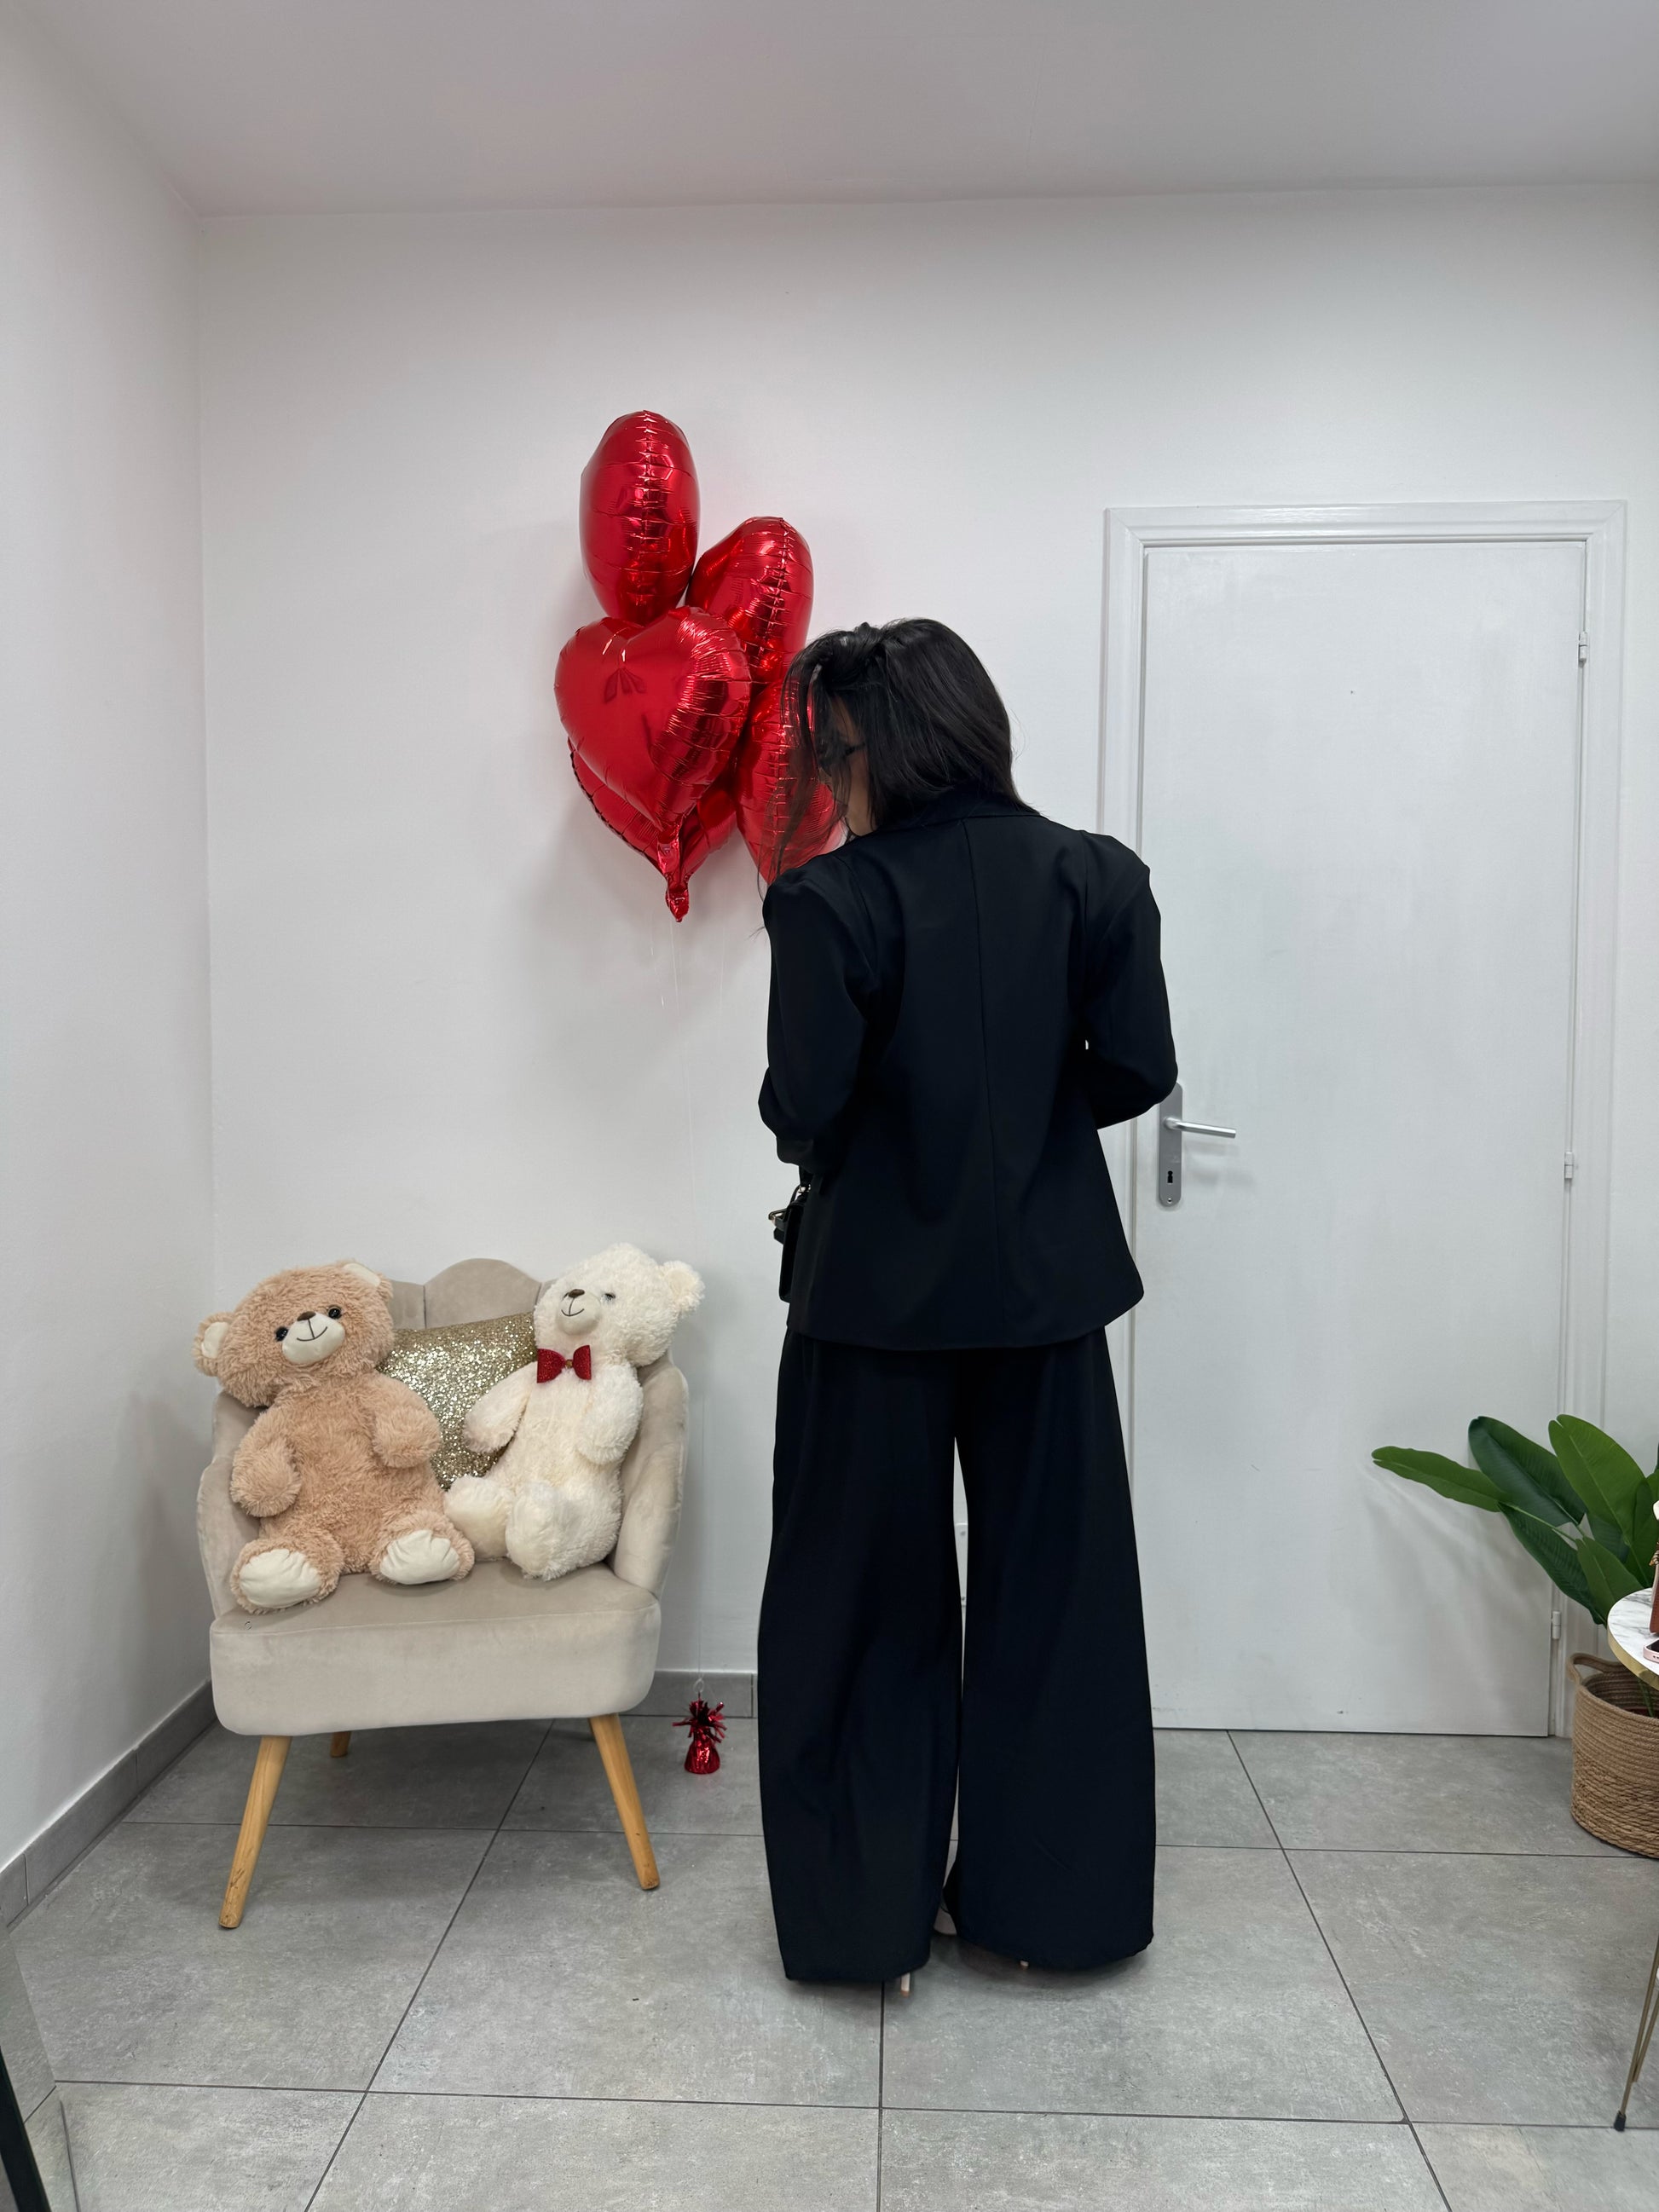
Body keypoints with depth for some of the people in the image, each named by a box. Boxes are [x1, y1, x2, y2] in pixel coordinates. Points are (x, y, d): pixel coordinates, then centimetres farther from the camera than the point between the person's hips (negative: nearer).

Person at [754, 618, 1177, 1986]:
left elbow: (803, 1109, -16)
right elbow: (1137, 1068, -3)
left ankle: (868, 1916, 28)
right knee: (1052, 1589, 18)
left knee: (868, 1599, 13)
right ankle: (1049, 1901, 33)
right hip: (1046, 1278, 4)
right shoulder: (1096, 876, -4)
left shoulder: (833, 899, -14)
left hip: (880, 1287, -3)